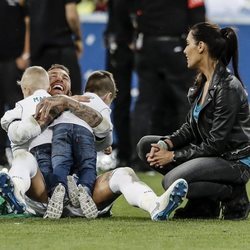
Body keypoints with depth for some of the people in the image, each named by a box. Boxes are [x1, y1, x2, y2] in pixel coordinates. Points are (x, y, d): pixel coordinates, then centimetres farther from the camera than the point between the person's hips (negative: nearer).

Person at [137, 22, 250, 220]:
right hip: (208, 154, 10)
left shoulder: (228, 88, -21)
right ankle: (203, 204, 4)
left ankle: (234, 196, -6)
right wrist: (166, 144, -9)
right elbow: (190, 127, 11)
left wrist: (173, 156, -16)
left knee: (173, 181, -29)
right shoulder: (202, 82, 7)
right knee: (146, 145, 4)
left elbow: (215, 144, -21)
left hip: (234, 161, -10)